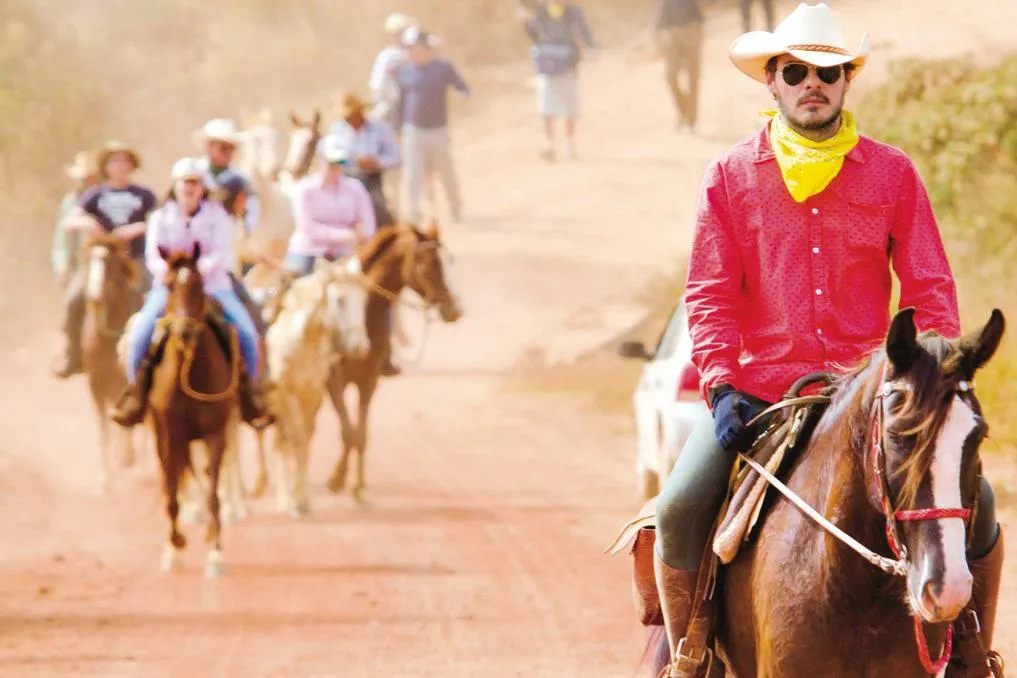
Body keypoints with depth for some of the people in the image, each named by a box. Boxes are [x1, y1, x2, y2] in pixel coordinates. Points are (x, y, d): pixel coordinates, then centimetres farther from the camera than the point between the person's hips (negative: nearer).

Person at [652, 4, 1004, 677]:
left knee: (972, 505, -16)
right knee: (680, 509, -22)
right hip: (760, 389, 0)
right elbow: (710, 293, 3)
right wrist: (720, 383, -11)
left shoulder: (892, 173, 6)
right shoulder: (730, 177, 5)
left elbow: (931, 290, 6)